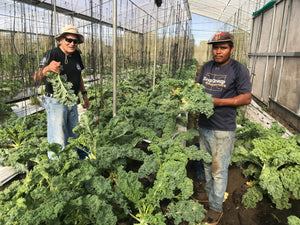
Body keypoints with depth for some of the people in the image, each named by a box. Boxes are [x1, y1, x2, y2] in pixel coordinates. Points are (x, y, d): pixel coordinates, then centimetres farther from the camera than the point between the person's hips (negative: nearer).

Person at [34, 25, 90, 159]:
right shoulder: (52, 54, -15)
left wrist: (84, 95, 19)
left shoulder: (76, 55, 6)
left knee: (73, 138, 16)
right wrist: (47, 68, -47)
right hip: (56, 101, -7)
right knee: (58, 142, -9)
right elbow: (37, 78, -27)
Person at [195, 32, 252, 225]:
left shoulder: (239, 70, -9)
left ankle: (216, 208, 20)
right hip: (204, 125, 6)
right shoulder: (207, 67, 10)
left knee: (219, 170, 4)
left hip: (223, 129, -6)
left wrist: (219, 102, -20)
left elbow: (247, 98, -11)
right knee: (207, 164, 20)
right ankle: (209, 193, 41)